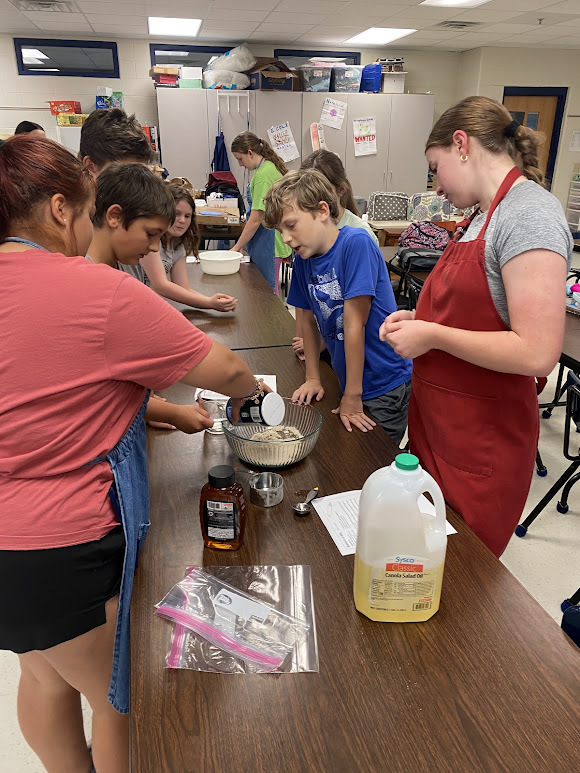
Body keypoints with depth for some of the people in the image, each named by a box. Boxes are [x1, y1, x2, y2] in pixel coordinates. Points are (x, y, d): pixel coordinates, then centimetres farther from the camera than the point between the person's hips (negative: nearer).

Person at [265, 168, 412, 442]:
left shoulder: (356, 243, -20)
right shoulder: (304, 259, 0)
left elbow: (354, 323, -21)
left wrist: (353, 397, -18)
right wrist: (313, 378, 10)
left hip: (385, 383, -6)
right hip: (347, 381, 6)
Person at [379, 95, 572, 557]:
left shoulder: (531, 215, -19)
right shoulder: (487, 214, 11)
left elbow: (536, 354, -27)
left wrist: (432, 335, -19)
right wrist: (420, 319, 4)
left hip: (482, 443, -9)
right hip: (439, 424, 9)